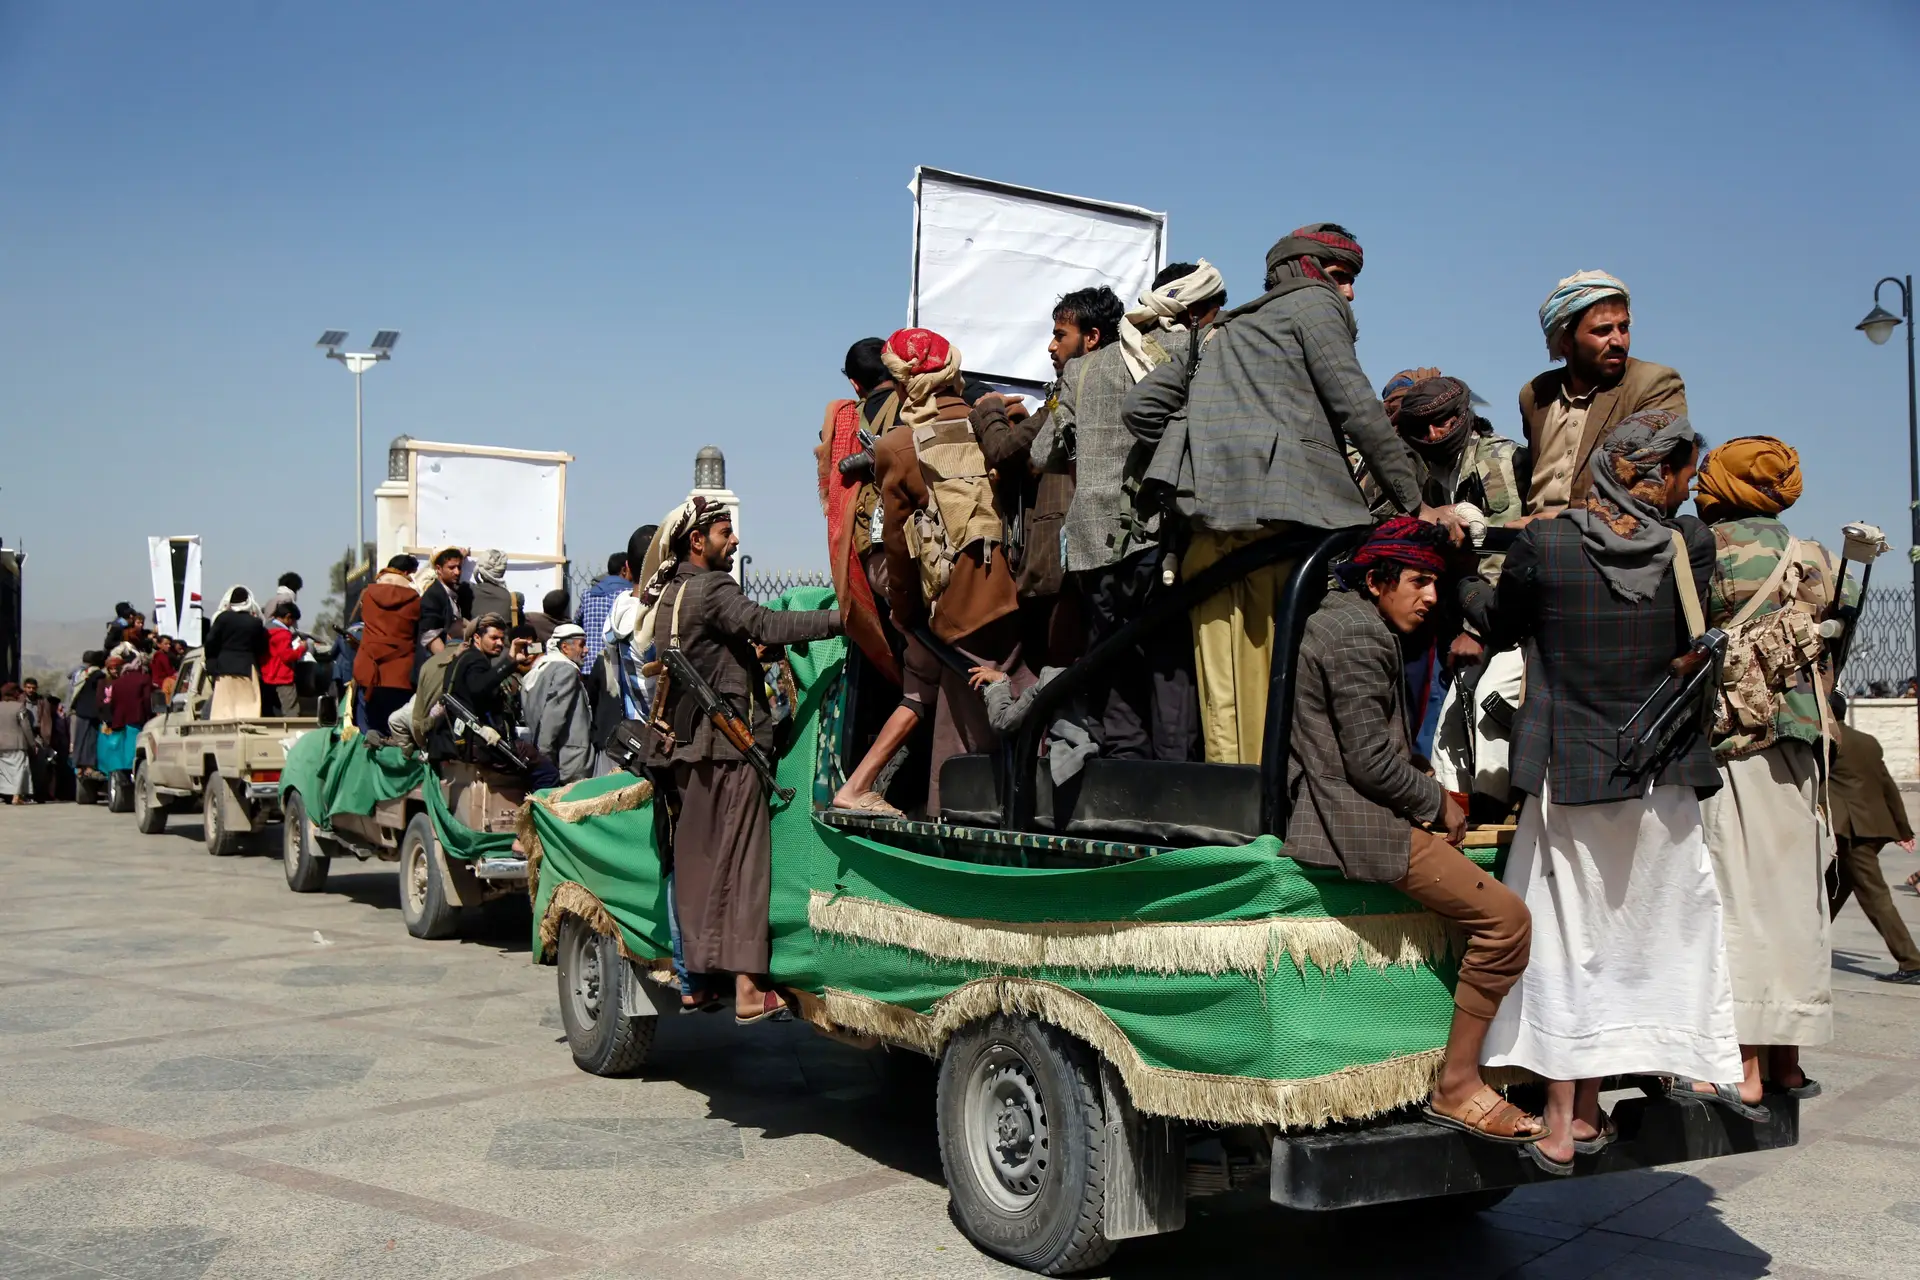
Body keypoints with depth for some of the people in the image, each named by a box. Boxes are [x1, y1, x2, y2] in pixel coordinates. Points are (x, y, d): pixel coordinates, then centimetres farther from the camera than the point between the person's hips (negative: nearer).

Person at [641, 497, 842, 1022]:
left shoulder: (668, 593, 16)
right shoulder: (710, 590, -12)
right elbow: (766, 625, -25)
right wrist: (840, 617, -27)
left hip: (686, 745, 9)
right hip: (728, 746, -9)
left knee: (697, 861, 11)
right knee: (742, 861, -9)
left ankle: (698, 978, 17)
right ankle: (748, 986, -12)